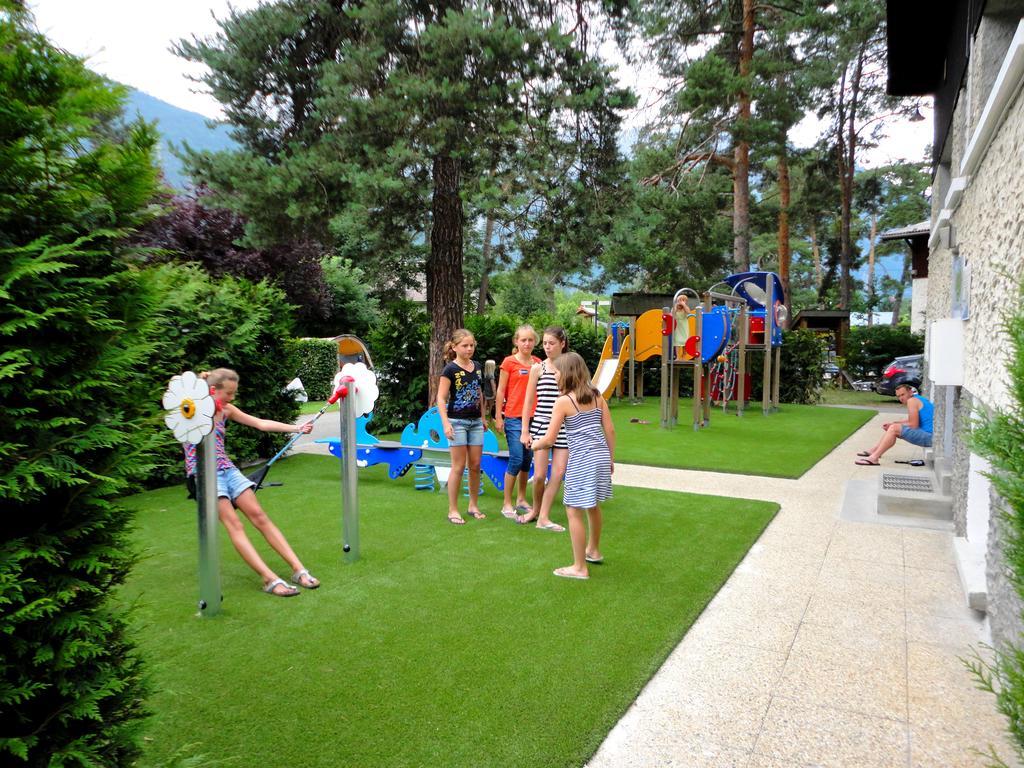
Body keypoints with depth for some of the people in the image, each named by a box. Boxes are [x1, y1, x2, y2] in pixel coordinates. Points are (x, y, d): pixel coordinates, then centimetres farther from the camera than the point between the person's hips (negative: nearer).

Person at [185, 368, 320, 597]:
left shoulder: (226, 410, 11)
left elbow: (261, 424, 9)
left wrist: (296, 428, 3)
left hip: (228, 470, 6)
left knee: (259, 516, -5)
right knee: (234, 523, -19)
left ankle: (298, 569, -9)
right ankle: (270, 579, -29)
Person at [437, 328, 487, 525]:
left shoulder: (477, 367, 8)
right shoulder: (450, 369, -9)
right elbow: (441, 398, -11)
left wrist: (483, 417, 20)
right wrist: (446, 423, -19)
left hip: (475, 422, 6)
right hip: (457, 422, -5)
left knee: (475, 465, 8)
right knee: (459, 466, -3)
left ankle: (473, 505, 22)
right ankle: (453, 510, 7)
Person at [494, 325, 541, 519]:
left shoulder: (538, 363, 9)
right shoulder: (509, 362, -3)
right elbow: (501, 391, -2)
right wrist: (498, 417, -4)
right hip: (514, 418, -4)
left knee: (528, 460, 10)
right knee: (516, 459, -6)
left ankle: (521, 499, 24)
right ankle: (507, 504, 5)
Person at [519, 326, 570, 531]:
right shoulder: (538, 368, 2)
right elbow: (529, 401, 4)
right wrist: (525, 430, 0)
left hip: (564, 427, 1)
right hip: (541, 424, -1)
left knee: (559, 473, -2)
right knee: (540, 474, -1)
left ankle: (543, 517, 11)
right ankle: (536, 510, 25)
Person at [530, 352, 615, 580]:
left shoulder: (563, 401, -9)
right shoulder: (597, 396, 7)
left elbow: (550, 439, -9)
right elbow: (610, 430, 7)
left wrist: (535, 444, 11)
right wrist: (611, 458, 17)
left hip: (581, 459, -7)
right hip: (602, 456, 7)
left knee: (574, 511, 2)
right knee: (593, 506, 24)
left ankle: (580, 567, 8)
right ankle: (593, 551, 42)